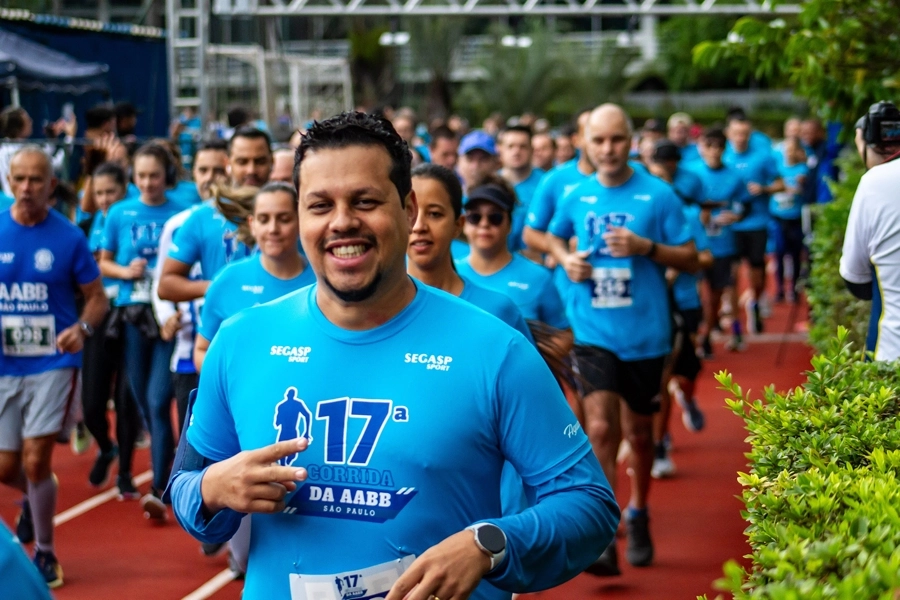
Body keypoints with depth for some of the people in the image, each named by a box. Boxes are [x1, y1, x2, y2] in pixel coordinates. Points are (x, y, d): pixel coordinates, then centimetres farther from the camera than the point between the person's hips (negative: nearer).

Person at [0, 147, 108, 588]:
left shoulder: (68, 237, -6)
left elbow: (97, 297, 1)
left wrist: (82, 328, -19)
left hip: (52, 364, -3)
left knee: (35, 462, -7)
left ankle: (45, 554, 12)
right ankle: (38, 497, 42)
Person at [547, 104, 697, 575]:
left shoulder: (658, 195, -5)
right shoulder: (576, 197, 2)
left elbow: (690, 259, -3)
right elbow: (555, 236, 21)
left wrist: (646, 247, -19)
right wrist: (566, 260, 0)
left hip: (645, 333, 0)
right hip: (593, 330, 0)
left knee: (638, 432, 14)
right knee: (600, 429, -13)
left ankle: (638, 513, 38)